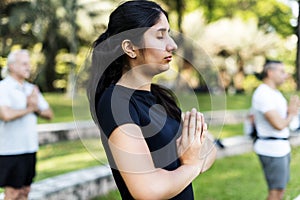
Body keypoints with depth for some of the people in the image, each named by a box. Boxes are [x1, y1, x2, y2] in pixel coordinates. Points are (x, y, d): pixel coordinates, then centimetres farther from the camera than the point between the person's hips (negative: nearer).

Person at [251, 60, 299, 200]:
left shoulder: (274, 93, 14)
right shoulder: (263, 94, -19)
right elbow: (279, 124, -24)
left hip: (281, 147, 10)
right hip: (272, 150, -10)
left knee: (280, 188, 17)